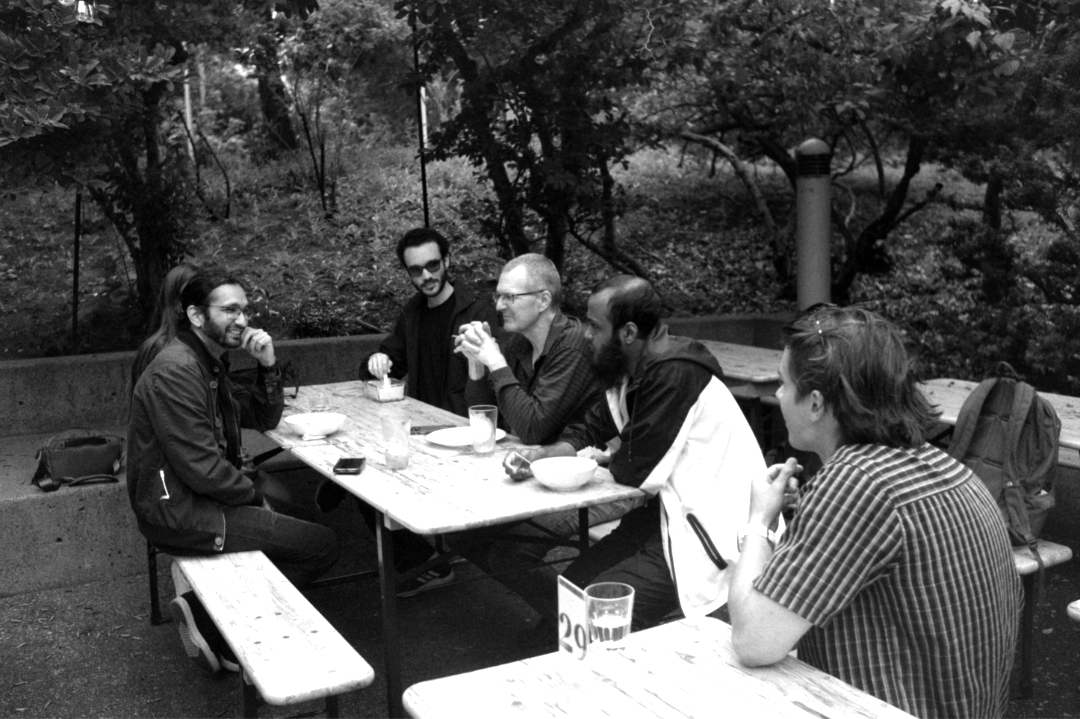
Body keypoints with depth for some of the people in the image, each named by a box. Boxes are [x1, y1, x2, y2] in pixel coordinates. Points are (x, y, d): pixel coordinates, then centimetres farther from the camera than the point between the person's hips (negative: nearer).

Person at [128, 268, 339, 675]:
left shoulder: (211, 362, 12)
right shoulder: (175, 371, -20)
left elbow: (264, 419, 15)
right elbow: (201, 468, -24)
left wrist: (268, 366, -1)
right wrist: (254, 496, -8)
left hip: (201, 498, 10)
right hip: (180, 515, -10)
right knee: (322, 545, -9)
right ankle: (211, 621, -4)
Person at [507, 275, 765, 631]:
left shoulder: (675, 374, -22)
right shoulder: (630, 371, 8)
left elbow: (636, 471, -20)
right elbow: (590, 430, 14)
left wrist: (607, 459, 2)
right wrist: (542, 453, -5)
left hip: (710, 536, -9)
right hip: (667, 514, 9)